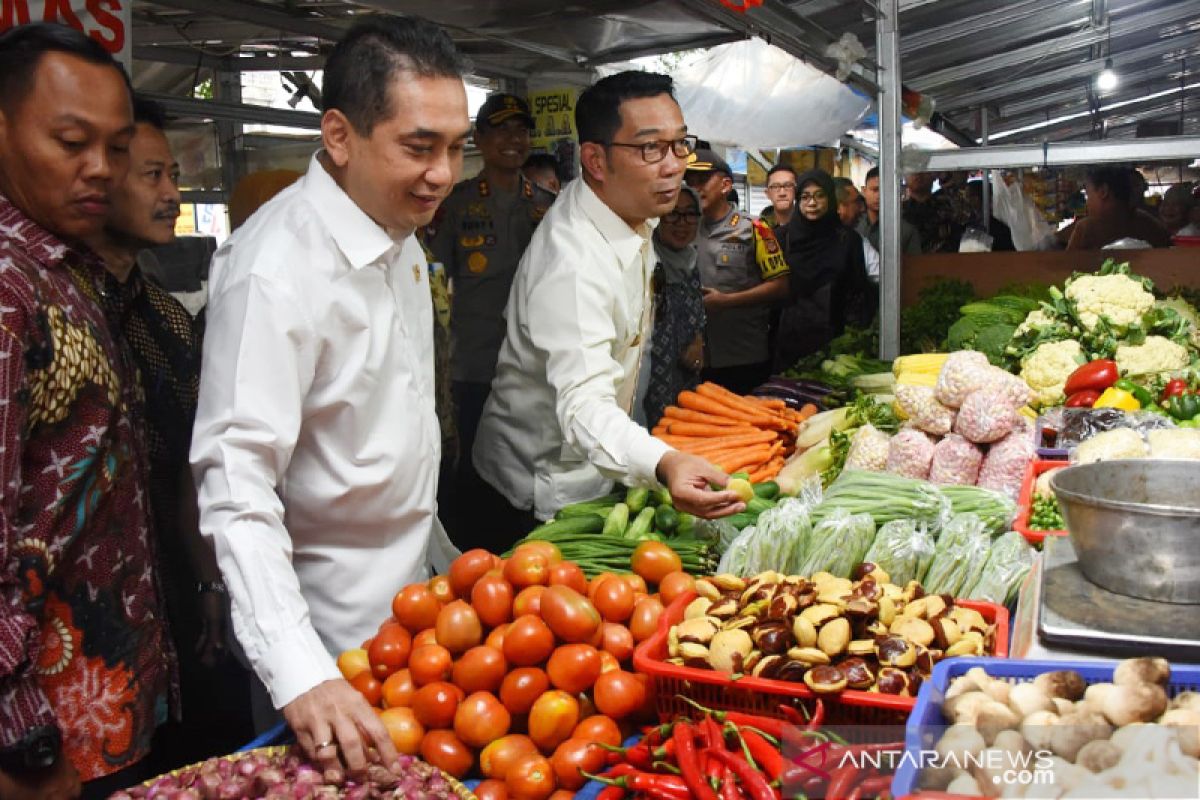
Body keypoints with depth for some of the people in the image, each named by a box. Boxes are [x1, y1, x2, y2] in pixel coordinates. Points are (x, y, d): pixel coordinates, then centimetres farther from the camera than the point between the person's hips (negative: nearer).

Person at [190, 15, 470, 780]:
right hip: (335, 619, -8)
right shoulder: (275, 268, -26)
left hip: (419, 580, 8)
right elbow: (238, 485, -30)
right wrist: (300, 676, -38)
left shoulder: (400, 235, 2)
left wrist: (435, 546, 15)